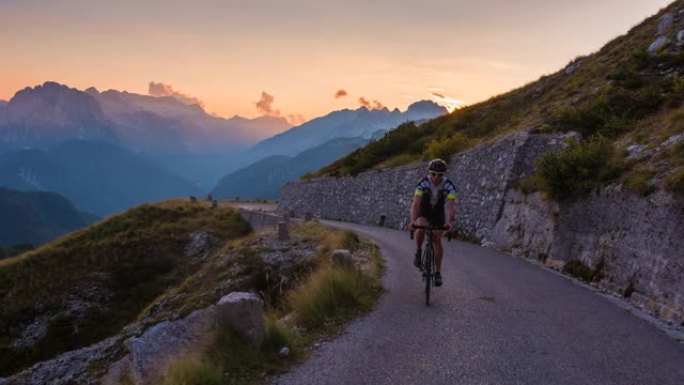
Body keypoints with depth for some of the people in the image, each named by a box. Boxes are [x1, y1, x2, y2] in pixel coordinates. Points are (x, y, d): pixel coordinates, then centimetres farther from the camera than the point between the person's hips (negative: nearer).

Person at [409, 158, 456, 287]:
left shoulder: (449, 186, -26)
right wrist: (413, 220, -49)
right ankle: (418, 251, -6)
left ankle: (438, 272, 5)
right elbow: (415, 203, -35)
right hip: (423, 212, -1)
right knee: (421, 228, -33)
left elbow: (450, 206, -35)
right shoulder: (423, 183, -27)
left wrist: (449, 222, -51)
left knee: (438, 240, -8)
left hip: (438, 214, 1)